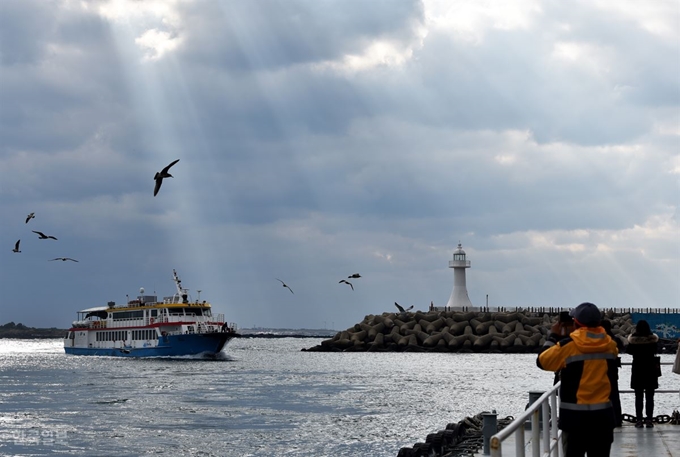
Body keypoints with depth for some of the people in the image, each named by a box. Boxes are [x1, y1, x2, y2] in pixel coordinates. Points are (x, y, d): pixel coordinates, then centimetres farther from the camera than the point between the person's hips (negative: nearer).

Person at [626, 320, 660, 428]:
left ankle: (639, 420, 3)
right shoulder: (653, 339, -11)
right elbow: (655, 350, 6)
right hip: (651, 370, 0)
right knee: (649, 397, 5)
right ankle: (649, 420, 2)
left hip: (637, 370, 0)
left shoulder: (633, 339, -13)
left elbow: (629, 351, 4)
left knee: (638, 396, 6)